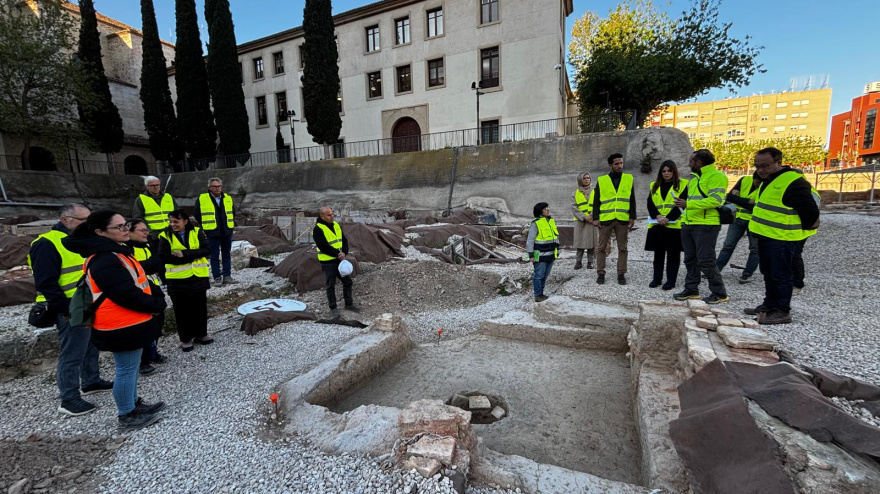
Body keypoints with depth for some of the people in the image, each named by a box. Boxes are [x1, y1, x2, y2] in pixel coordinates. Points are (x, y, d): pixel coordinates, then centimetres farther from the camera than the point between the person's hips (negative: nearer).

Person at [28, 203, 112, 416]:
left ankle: (91, 382, 35)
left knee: (91, 347, 20)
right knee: (72, 354, 0)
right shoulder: (47, 244, -15)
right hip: (73, 311, -9)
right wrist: (67, 309, -22)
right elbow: (46, 283, -20)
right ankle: (69, 399, 11)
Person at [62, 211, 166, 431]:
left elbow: (134, 284, 15)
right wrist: (157, 305, -14)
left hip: (129, 322, 10)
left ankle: (133, 404, 37)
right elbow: (128, 295, -27)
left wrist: (153, 302, 6)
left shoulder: (114, 252, 9)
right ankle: (127, 416, 19)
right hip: (122, 326, -10)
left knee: (130, 366, 21)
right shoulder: (105, 261, -24)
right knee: (127, 369, 4)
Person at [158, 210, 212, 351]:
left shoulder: (197, 232, -2)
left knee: (200, 307, 13)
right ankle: (185, 339, 23)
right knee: (182, 310, 9)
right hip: (178, 280, -1)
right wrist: (193, 257, -18)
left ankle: (201, 334, 30)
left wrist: (185, 253, -22)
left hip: (199, 277, 2)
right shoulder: (165, 236, -5)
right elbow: (164, 257, -16)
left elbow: (206, 250, -12)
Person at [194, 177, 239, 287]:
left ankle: (227, 276, 16)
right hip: (212, 233, -3)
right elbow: (197, 215, 5)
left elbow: (232, 212, 21)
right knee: (214, 256, 2)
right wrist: (205, 227, 4)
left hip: (227, 232, 3)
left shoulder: (228, 198, 8)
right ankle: (217, 278, 8)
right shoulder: (201, 199, -2)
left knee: (226, 255, 9)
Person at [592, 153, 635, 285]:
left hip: (623, 220, 1)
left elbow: (632, 200, 9)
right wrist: (595, 218, -3)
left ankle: (621, 274, 16)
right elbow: (596, 201, 4)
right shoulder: (601, 180, 3)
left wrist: (632, 217, 2)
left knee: (622, 248, 7)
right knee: (602, 248, 4)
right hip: (605, 219, -1)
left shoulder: (629, 179, 8)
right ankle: (601, 273, 13)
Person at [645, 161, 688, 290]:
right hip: (657, 225, 3)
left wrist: (668, 218, -15)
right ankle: (656, 278, 18)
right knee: (658, 253, 9)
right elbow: (650, 204, 5)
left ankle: (671, 280, 9)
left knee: (673, 254, 2)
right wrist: (658, 216, -11)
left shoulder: (682, 185, 3)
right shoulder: (654, 186, 14)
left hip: (674, 225, -3)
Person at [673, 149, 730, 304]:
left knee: (706, 261, -6)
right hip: (689, 225, 9)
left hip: (706, 225, -9)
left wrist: (688, 204, -26)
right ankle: (691, 290, 21)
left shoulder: (716, 176, -10)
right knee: (690, 260, 12)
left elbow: (716, 200, -22)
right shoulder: (695, 177, 18)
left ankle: (720, 294, 7)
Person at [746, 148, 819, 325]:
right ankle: (769, 305, 29)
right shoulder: (768, 180, 12)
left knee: (780, 275, -2)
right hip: (765, 236, 10)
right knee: (768, 274, 17)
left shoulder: (793, 182, -19)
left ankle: (782, 311, 8)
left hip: (782, 240, -9)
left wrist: (800, 233, -5)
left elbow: (810, 211, -17)